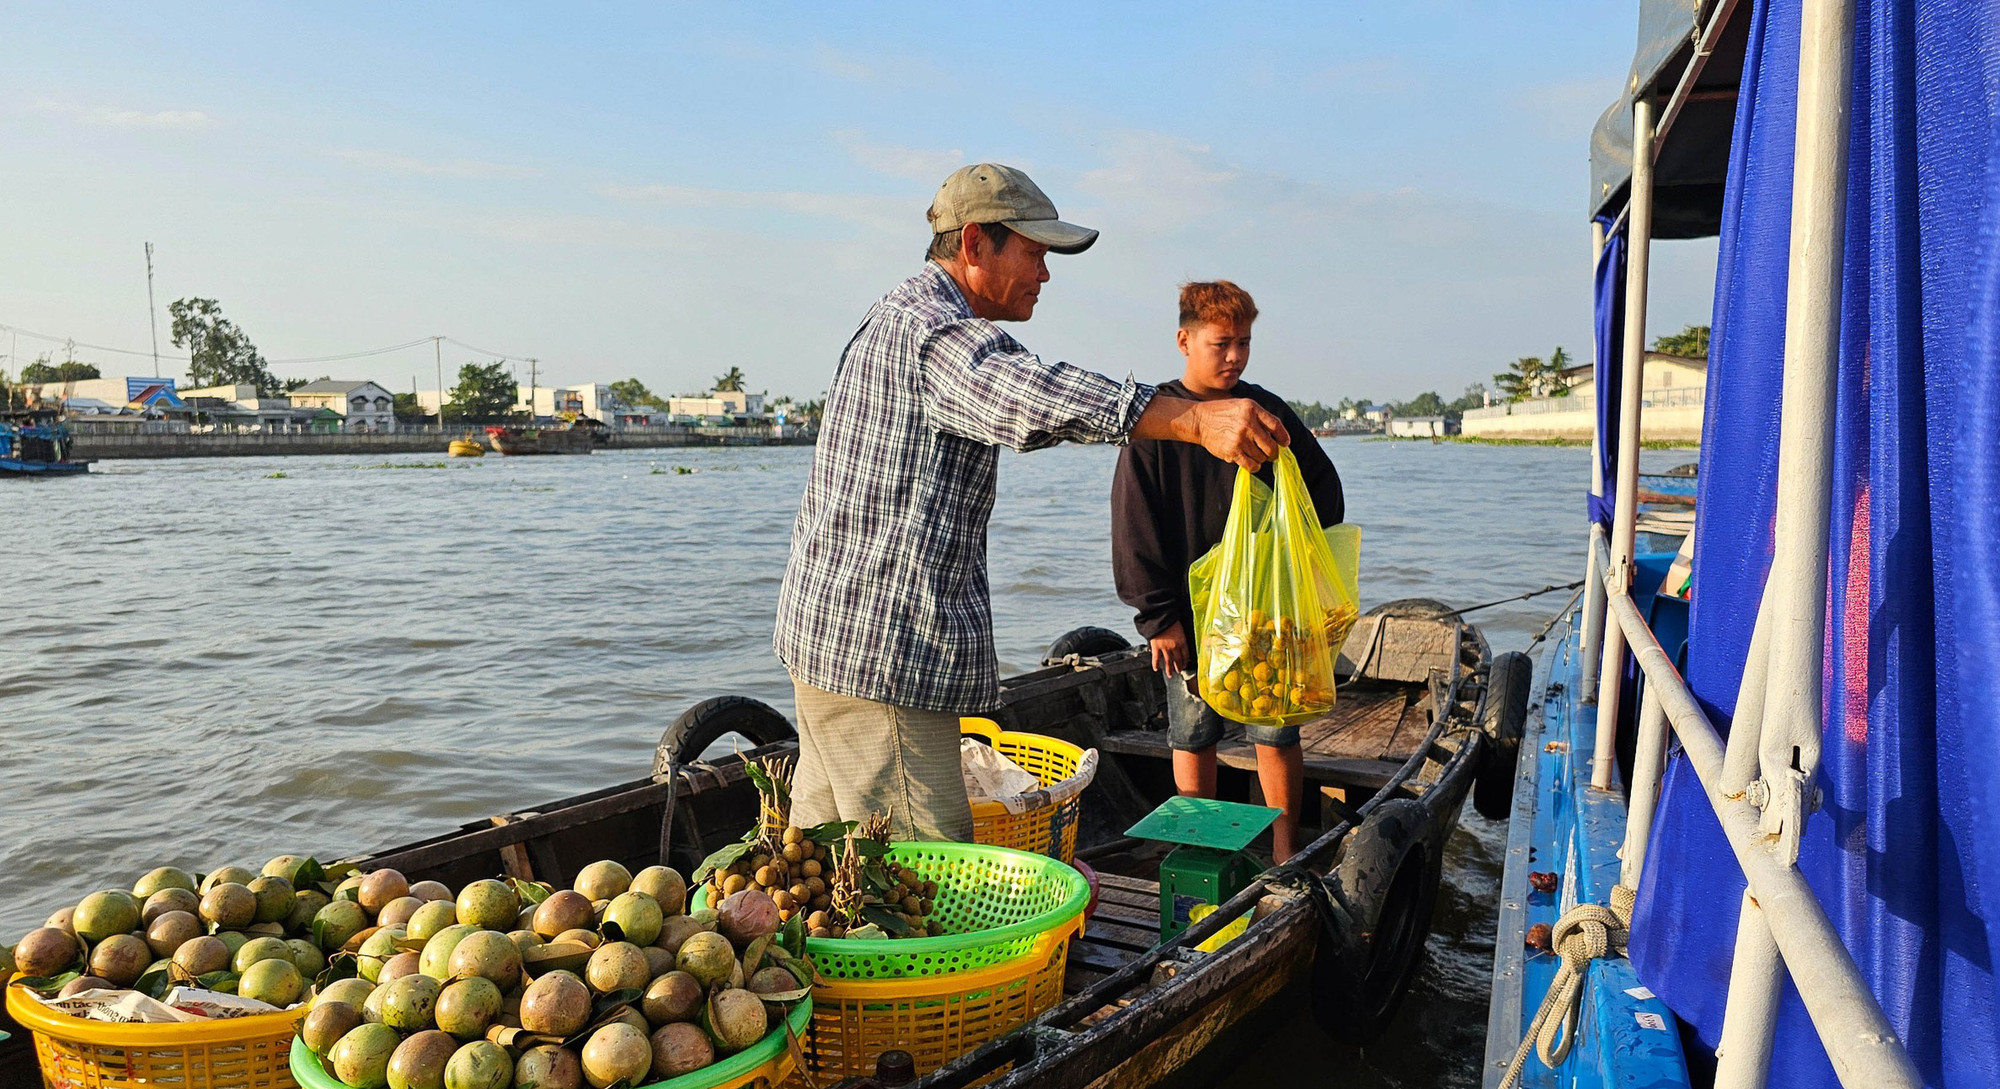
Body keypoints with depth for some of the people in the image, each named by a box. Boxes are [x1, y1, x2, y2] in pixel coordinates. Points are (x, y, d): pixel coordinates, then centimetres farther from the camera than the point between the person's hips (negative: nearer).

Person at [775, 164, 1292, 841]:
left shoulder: (899, 317, 21)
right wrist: (1193, 419, -45)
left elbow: (1002, 416, 34)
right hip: (882, 650, -11)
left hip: (829, 628, 11)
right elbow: (1024, 395, -36)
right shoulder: (929, 326, -15)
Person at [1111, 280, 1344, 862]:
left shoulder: (1270, 411, 6)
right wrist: (1158, 615, -10)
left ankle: (1284, 854, 20)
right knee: (1193, 737, 8)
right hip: (1192, 612, -2)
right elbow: (1135, 529, -6)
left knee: (1277, 732, 6)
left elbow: (1323, 490, 14)